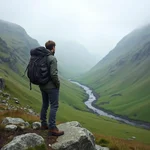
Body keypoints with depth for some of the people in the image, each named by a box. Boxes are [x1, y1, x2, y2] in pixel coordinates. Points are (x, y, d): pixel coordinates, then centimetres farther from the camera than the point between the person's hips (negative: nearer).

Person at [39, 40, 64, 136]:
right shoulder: (52, 58, -18)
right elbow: (53, 74, -24)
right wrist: (58, 84, -10)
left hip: (42, 86, 8)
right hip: (51, 87, -8)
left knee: (45, 104, 18)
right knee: (54, 106, -2)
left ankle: (44, 124, 29)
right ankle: (52, 128, 0)